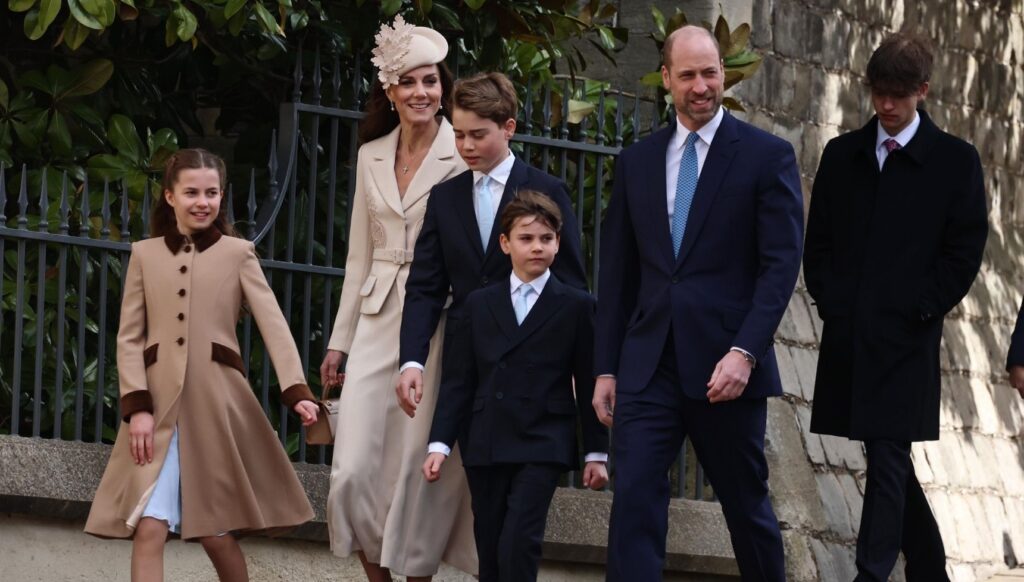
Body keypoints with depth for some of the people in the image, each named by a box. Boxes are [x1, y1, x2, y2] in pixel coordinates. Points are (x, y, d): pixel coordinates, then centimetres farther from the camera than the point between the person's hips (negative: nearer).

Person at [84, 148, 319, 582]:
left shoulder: (238, 254, 6)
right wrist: (137, 407, -7)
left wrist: (296, 391, -18)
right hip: (158, 406, 1)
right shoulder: (145, 255, 11)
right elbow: (129, 338, 7)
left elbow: (274, 326, -3)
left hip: (217, 404, -1)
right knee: (148, 529, -10)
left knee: (217, 534, 4)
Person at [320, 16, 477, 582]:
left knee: (419, 467, -2)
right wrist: (339, 340, 15)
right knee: (353, 469, -3)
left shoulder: (463, 157, -4)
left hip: (437, 323, -4)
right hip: (378, 323, 4)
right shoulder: (372, 156, 11)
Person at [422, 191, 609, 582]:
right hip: (485, 447, 4)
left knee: (518, 545, -18)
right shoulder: (479, 304, 12)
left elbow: (588, 385, 4)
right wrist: (440, 443, 3)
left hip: (542, 447, -3)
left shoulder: (576, 306, 3)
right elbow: (462, 381, 10)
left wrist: (596, 453, 3)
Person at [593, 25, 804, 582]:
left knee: (747, 504, 10)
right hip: (648, 364, 3)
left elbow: (781, 264, -7)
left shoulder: (767, 156, 0)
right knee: (633, 501, -9)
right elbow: (617, 272, 13)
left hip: (726, 367, -2)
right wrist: (606, 368, 9)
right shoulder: (637, 162, 11)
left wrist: (744, 352, -17)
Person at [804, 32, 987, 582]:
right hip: (847, 332, 4)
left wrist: (921, 310, -8)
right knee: (890, 460, 10)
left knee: (888, 458, -11)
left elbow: (965, 251, -1)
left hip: (906, 336, -4)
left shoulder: (955, 161, 1)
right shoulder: (842, 155, 12)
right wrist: (828, 299, 2)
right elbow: (818, 239, 15)